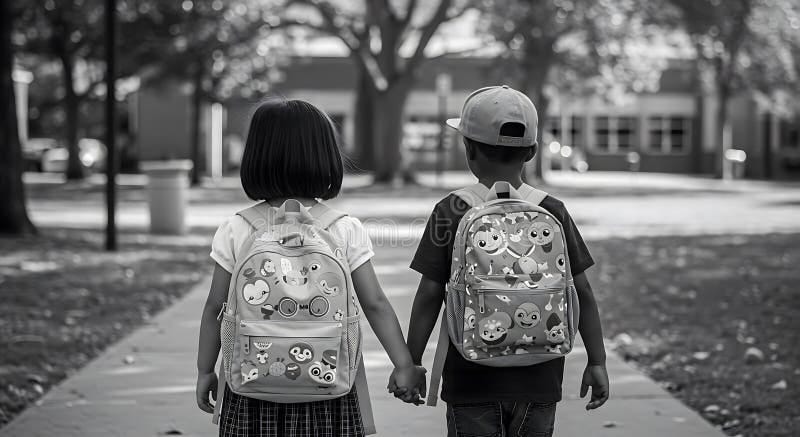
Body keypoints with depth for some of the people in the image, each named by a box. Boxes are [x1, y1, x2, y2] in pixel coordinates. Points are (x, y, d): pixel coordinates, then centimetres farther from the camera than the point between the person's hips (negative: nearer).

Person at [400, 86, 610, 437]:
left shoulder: (451, 213, -7)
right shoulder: (553, 213, -2)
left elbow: (430, 295, -7)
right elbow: (581, 293, 0)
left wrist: (411, 362, 2)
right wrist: (596, 361, 8)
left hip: (472, 384, -2)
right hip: (539, 382, 2)